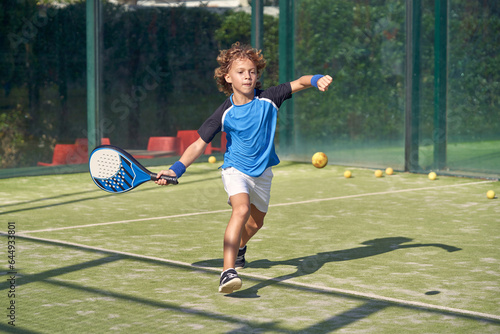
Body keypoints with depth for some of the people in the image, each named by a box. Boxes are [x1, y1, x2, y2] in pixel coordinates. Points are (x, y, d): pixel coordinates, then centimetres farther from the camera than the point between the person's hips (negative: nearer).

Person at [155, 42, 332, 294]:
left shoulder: (268, 99, -11)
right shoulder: (224, 114, -15)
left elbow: (298, 83, -14)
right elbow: (199, 144, -11)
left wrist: (316, 80, -37)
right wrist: (177, 169, -22)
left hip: (262, 172, 4)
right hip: (235, 169, -4)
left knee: (256, 222, 22)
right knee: (241, 209, -32)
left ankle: (239, 247, 58)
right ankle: (227, 271, -38)